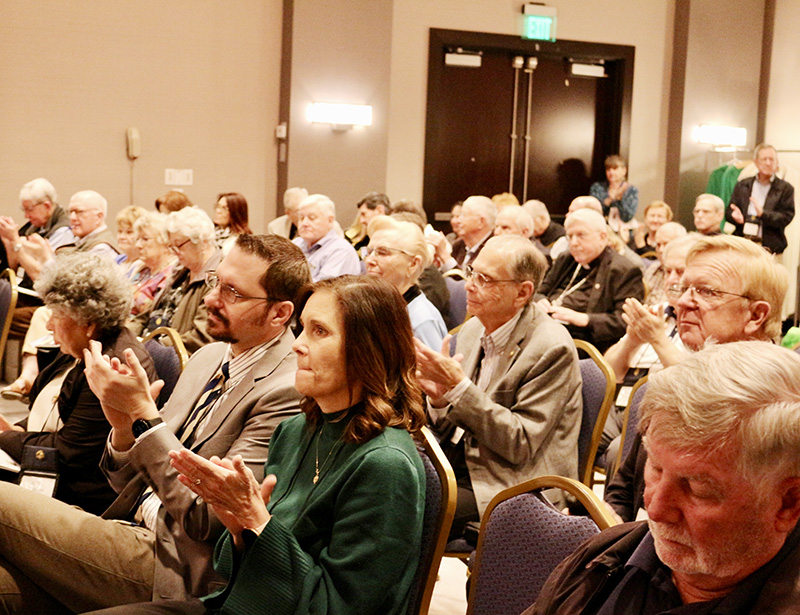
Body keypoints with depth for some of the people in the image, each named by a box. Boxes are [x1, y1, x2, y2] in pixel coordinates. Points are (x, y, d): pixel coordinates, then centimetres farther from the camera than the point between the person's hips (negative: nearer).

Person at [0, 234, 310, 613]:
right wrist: (124, 427, -8)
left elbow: (207, 516, -18)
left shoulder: (287, 392, -15)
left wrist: (143, 412, -19)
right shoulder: (208, 357, 12)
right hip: (134, 533, 8)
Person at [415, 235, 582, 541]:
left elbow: (519, 445, -20)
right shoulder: (474, 329, 6)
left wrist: (458, 387, -25)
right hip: (460, 463, 7)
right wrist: (440, 400, -10)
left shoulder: (552, 348, -16)